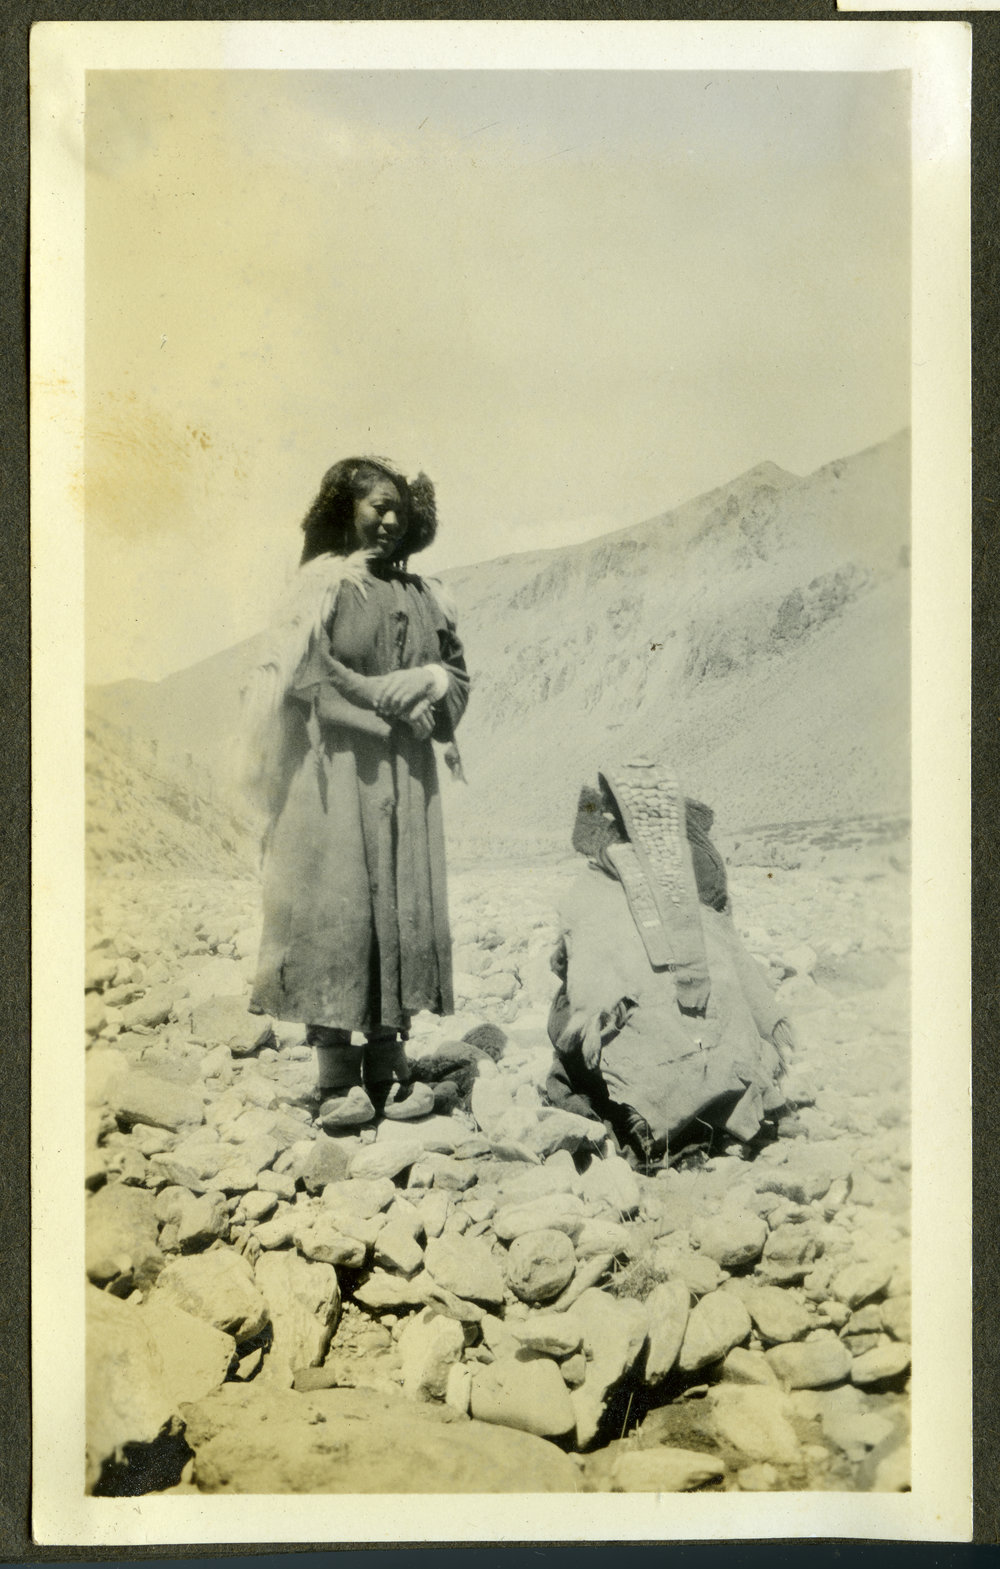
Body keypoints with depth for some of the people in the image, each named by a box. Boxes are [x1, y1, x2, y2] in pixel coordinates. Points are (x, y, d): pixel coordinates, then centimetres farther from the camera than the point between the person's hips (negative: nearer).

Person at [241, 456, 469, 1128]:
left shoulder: (423, 598, 17)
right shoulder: (324, 584, 1)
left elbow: (457, 675, 19)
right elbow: (305, 674, -10)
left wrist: (428, 690, -3)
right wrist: (390, 697, -8)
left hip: (407, 771, 5)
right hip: (338, 768, -5)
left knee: (406, 905, 2)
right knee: (338, 904, -7)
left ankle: (388, 1065, 9)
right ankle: (338, 1076, -1)